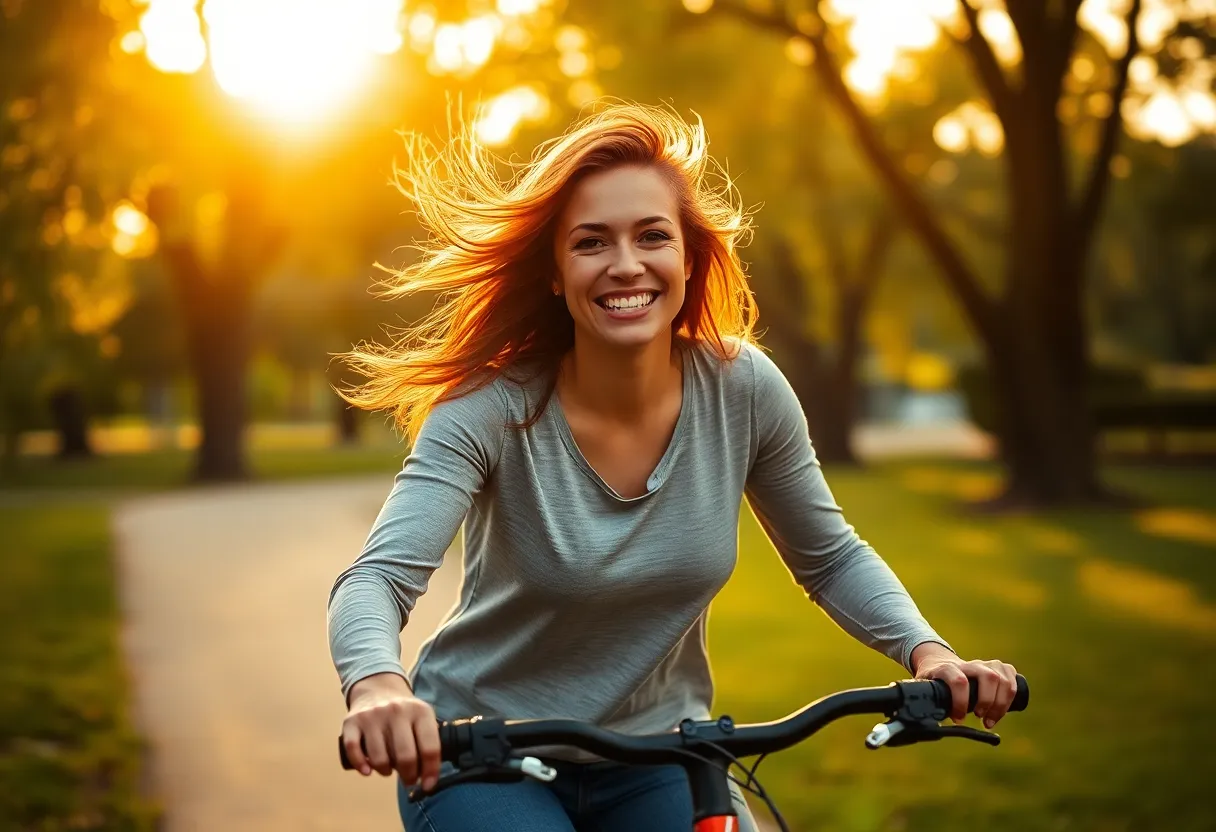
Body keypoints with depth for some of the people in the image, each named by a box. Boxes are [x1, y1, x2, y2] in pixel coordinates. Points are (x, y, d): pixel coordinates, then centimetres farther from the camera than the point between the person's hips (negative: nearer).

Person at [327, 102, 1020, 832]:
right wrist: (378, 687, -53)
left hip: (654, 758, 3)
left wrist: (927, 652, -16)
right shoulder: (494, 408, -21)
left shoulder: (744, 389, -11)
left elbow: (831, 558, 2)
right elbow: (376, 578, -30)